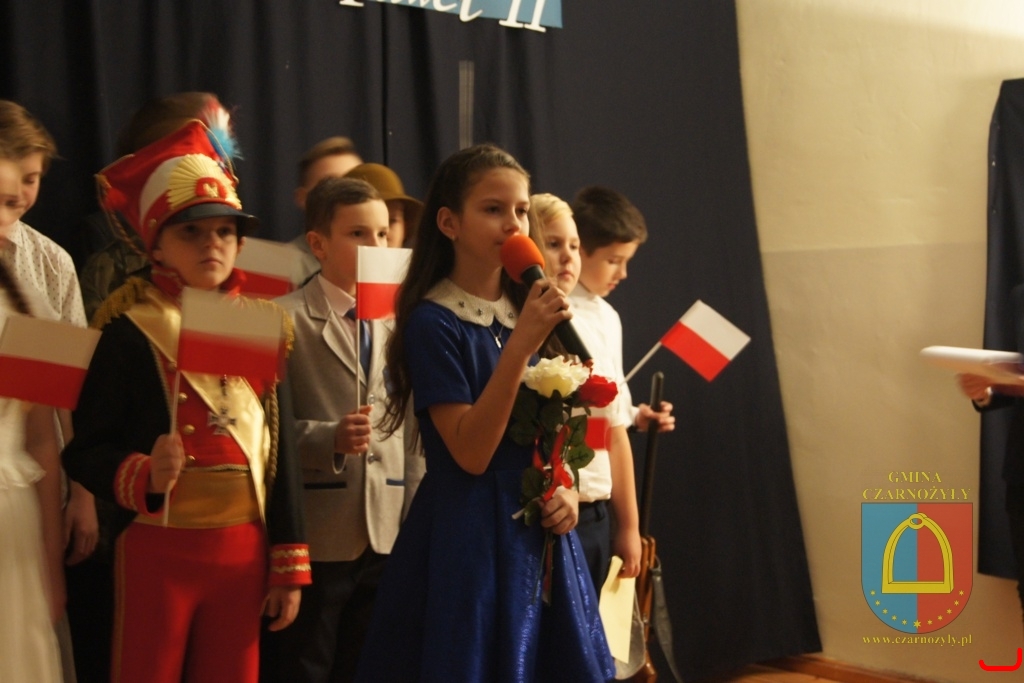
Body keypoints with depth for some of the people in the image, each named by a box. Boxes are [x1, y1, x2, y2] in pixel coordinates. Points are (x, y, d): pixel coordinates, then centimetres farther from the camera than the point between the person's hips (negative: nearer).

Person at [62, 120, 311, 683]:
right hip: (157, 547, -4)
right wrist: (143, 476, -28)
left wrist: (289, 564, 8)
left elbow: (281, 449, 8)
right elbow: (85, 451, -8)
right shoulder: (129, 330, -7)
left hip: (244, 548, 4)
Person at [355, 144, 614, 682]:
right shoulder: (433, 322, -12)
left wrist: (564, 489, -3)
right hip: (467, 536, -6)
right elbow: (471, 453, -19)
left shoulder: (530, 312, 7)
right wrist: (520, 345, -24)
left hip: (538, 530, 6)